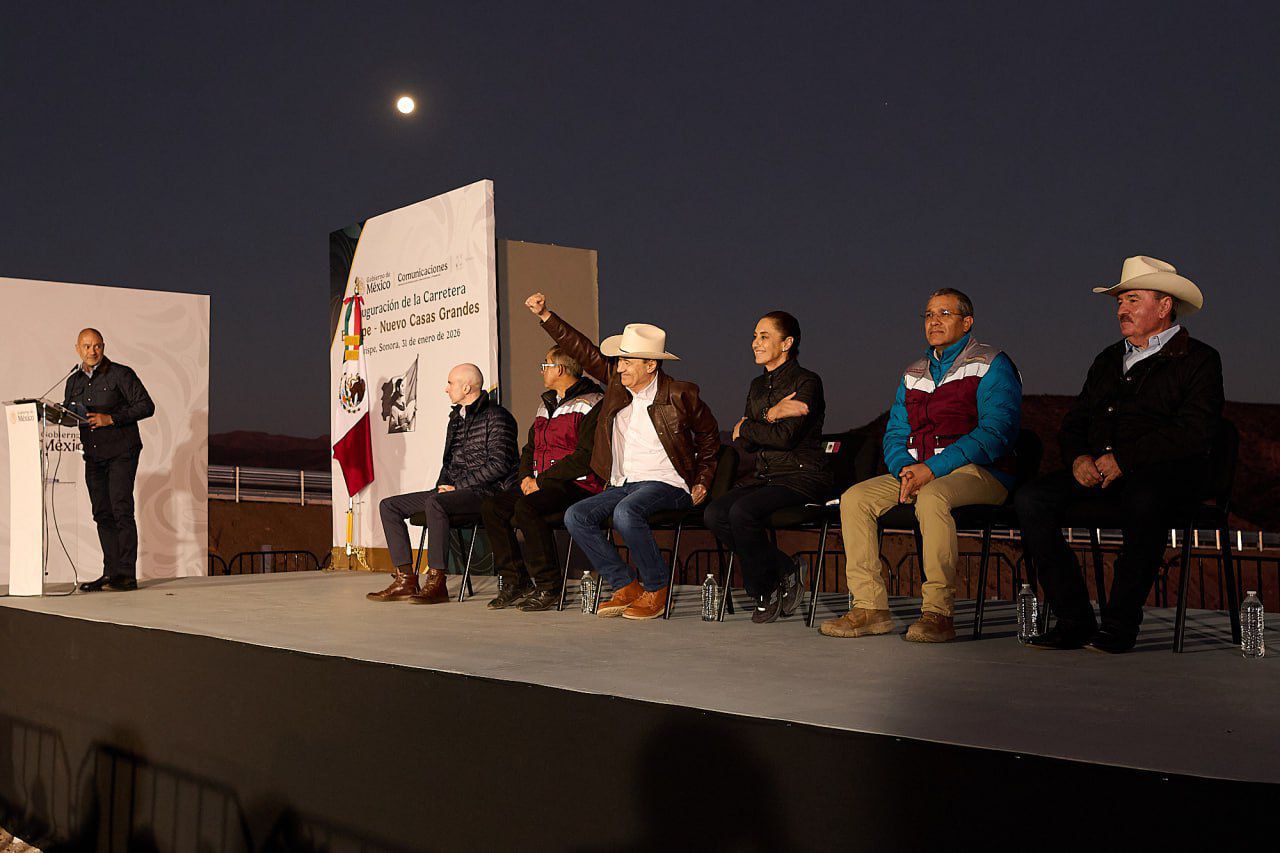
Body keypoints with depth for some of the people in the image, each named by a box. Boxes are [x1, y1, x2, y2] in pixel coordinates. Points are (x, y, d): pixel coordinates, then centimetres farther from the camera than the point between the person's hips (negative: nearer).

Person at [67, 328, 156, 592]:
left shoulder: (120, 374, -3)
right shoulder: (73, 381, 15)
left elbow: (146, 405, -8)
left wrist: (111, 419, -17)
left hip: (121, 451, -6)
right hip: (93, 456, 6)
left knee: (121, 509, -12)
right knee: (102, 514, 5)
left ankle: (126, 573, -12)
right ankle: (111, 573, 9)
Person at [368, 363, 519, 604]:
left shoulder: (496, 417, -7)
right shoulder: (456, 418, 20)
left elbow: (499, 464, -16)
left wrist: (459, 485, -15)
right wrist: (442, 485, 5)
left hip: (486, 491, -9)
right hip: (454, 491, 9)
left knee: (435, 503, -38)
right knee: (389, 505, 0)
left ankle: (436, 582, -32)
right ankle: (405, 580, -8)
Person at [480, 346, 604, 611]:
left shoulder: (591, 403, -8)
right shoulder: (546, 404, 21)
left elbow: (585, 457, -17)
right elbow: (530, 447, 26)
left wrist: (542, 480, -17)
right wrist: (526, 476, 4)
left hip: (578, 484, -9)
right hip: (540, 483, 9)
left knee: (526, 507, -33)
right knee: (491, 507, -10)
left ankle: (548, 587, -23)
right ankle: (515, 583, -7)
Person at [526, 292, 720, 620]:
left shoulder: (680, 395, -4)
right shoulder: (617, 383, 7)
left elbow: (709, 436, 10)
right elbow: (583, 350, 10)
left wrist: (702, 482, 6)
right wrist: (545, 316, 5)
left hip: (667, 485, -6)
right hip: (623, 484, 6)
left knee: (626, 512, -35)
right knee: (575, 516, -15)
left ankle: (656, 590, -17)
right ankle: (625, 586, -6)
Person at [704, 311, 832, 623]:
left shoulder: (807, 382, -6)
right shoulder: (758, 386, 17)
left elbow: (785, 436, -19)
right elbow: (745, 443, 5)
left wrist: (746, 428, -3)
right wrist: (771, 415, -11)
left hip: (802, 477, -7)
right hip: (764, 476, 7)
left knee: (742, 512, -30)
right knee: (715, 514, -18)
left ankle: (766, 590, -7)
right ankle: (784, 569, -4)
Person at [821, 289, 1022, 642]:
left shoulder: (991, 365, -1)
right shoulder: (913, 374, 19)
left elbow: (995, 432, -14)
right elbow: (895, 434, 17)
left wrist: (932, 468, -20)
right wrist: (906, 469, -8)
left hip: (980, 473, -7)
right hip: (918, 471, 7)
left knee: (931, 497, -38)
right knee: (854, 499, -13)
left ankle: (939, 613, -32)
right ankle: (870, 607, -14)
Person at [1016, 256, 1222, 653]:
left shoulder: (1199, 360, 4)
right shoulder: (1108, 360, 25)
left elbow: (1193, 432, -10)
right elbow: (1073, 423, 20)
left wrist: (1124, 458, -18)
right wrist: (1079, 457, -4)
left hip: (1162, 473, -5)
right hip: (1096, 472, 6)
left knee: (1144, 502, -40)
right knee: (1030, 498, -20)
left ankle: (1120, 624, -26)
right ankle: (1074, 620, -18)